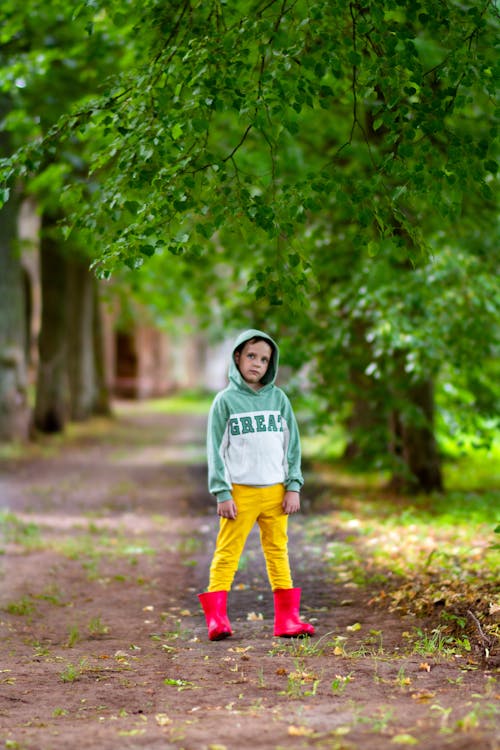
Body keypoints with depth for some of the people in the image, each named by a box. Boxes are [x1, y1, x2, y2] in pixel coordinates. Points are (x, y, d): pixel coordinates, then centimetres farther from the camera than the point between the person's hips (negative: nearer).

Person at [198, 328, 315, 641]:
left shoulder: (279, 398, 9)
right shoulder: (225, 400, 2)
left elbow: (292, 445, 10)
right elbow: (216, 450, 0)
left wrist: (294, 487, 2)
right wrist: (222, 493, -8)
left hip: (276, 491, 3)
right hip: (240, 490, -3)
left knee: (279, 551, 7)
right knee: (228, 552, -5)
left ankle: (287, 618, 9)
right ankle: (217, 617, -6)